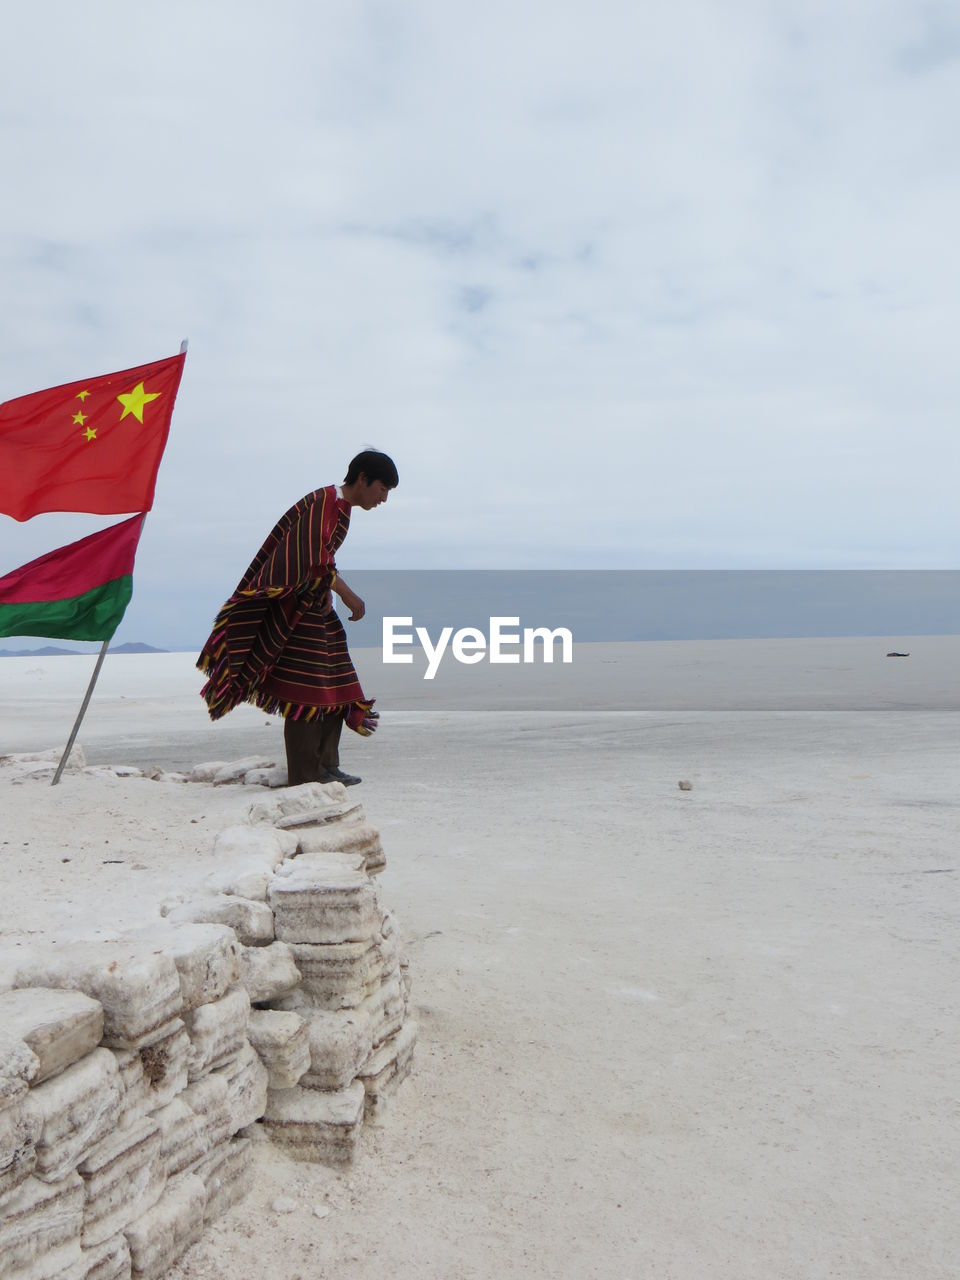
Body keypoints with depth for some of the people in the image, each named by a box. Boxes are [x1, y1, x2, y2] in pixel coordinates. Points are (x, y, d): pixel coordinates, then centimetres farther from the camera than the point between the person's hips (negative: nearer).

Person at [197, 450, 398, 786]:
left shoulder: (340, 506, 15)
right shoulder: (322, 503, -16)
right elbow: (315, 559, -25)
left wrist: (328, 594, 5)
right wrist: (347, 595, -19)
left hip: (315, 602, 10)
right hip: (296, 605, -10)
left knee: (333, 686, 11)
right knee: (303, 688, -8)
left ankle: (324, 767, 17)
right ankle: (304, 776, -2)